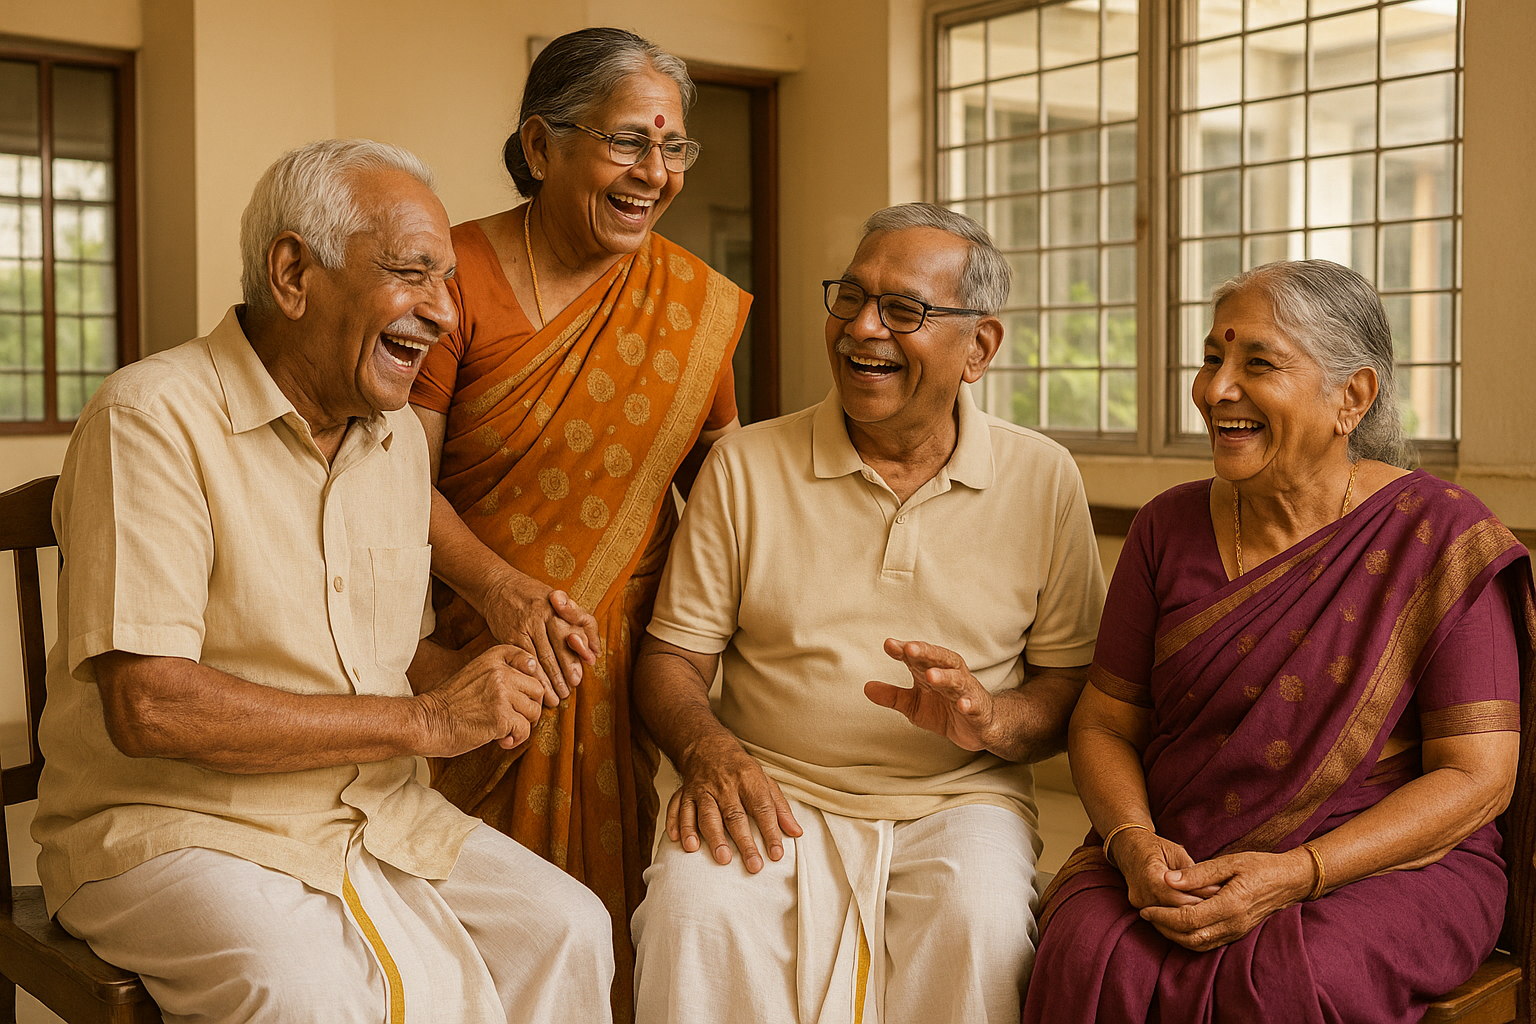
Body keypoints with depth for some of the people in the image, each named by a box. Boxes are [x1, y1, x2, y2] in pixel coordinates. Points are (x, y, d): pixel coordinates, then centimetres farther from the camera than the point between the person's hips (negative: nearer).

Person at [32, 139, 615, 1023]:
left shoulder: (401, 435, 10)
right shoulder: (154, 419, -15)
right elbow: (147, 705, -24)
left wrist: (479, 686, -5)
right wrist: (424, 721, -19)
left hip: (376, 814, 7)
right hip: (173, 827, -7)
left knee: (566, 930, -10)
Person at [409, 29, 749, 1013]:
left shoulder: (696, 302, 2)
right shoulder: (459, 279, -8)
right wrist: (502, 589, -24)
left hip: (628, 661, 3)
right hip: (478, 661, -2)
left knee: (610, 912, 5)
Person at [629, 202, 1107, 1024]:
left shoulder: (1042, 479, 5)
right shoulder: (744, 466, 4)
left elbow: (1076, 680, 5)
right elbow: (671, 658, 5)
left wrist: (994, 720, -16)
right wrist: (708, 748, -16)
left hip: (957, 802, 1)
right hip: (775, 796, 0)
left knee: (980, 926, -31)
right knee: (694, 910, -31)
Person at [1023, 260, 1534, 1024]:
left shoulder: (1441, 537, -6)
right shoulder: (1168, 527, 6)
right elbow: (1103, 723, 9)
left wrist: (1293, 875, -20)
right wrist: (1135, 844, -13)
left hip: (1387, 868, -2)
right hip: (1174, 864, 3)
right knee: (1092, 959, -28)